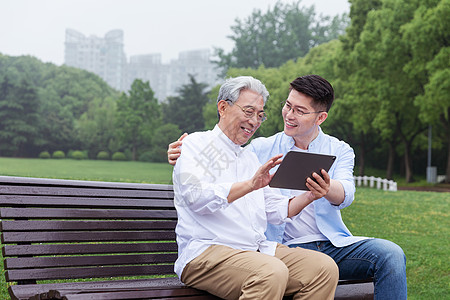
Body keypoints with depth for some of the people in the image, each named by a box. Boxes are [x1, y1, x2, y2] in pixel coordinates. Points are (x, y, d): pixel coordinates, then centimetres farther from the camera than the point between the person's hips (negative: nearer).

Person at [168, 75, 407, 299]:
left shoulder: (339, 151, 10)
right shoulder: (261, 149, 11)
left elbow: (345, 194, -10)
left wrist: (327, 189, -36)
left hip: (333, 244, 2)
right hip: (285, 248, -2)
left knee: (390, 255, -25)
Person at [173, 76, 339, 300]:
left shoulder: (250, 158, 27)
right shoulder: (196, 144, 4)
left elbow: (275, 210, 21)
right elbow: (196, 197, -16)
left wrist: (309, 197, 3)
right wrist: (250, 185, -26)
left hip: (259, 250, 7)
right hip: (205, 252, -7)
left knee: (324, 267, -15)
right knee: (272, 273, -35)